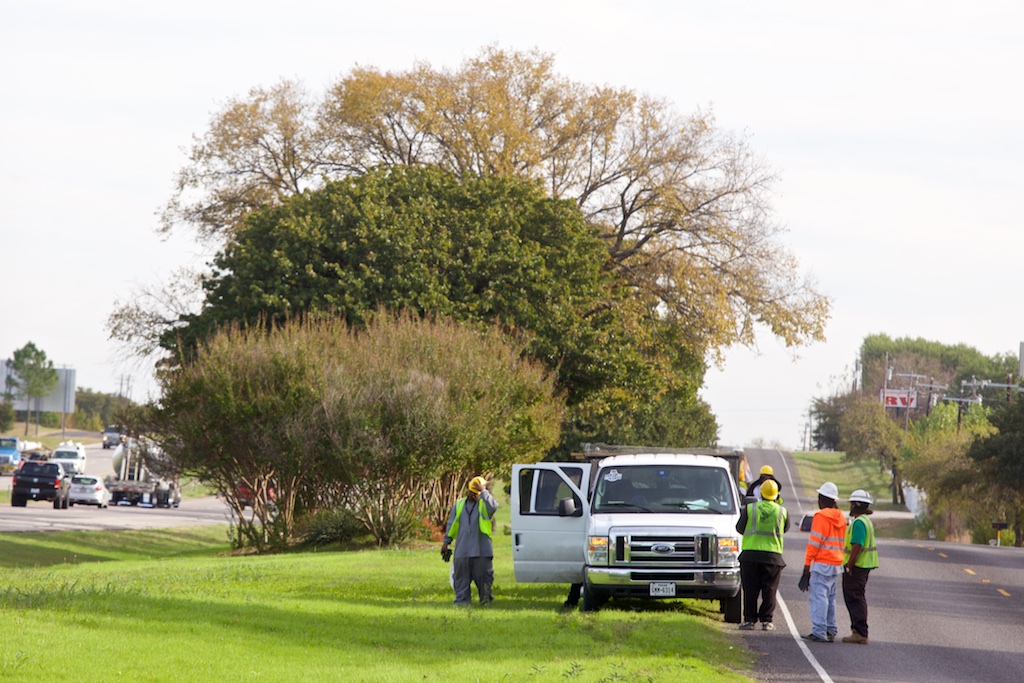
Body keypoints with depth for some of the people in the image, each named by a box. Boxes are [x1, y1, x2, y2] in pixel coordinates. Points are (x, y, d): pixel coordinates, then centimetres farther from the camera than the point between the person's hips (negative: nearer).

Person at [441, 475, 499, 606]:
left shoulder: (484, 504, 5)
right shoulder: (459, 505, 15)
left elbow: (493, 507, -21)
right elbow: (451, 524, 19)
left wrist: (483, 491, -16)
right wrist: (446, 542, 15)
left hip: (481, 550, -3)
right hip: (462, 550, 3)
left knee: (483, 575, 0)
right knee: (461, 576, 2)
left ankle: (486, 599, 12)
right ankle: (462, 600, 6)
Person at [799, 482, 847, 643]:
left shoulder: (821, 516, -11)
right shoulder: (841, 518, 14)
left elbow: (814, 543, -13)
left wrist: (807, 565, -10)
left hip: (822, 563, -8)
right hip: (837, 563, 8)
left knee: (819, 596, -10)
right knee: (830, 598, 15)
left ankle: (819, 632, -15)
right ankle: (830, 631, 17)